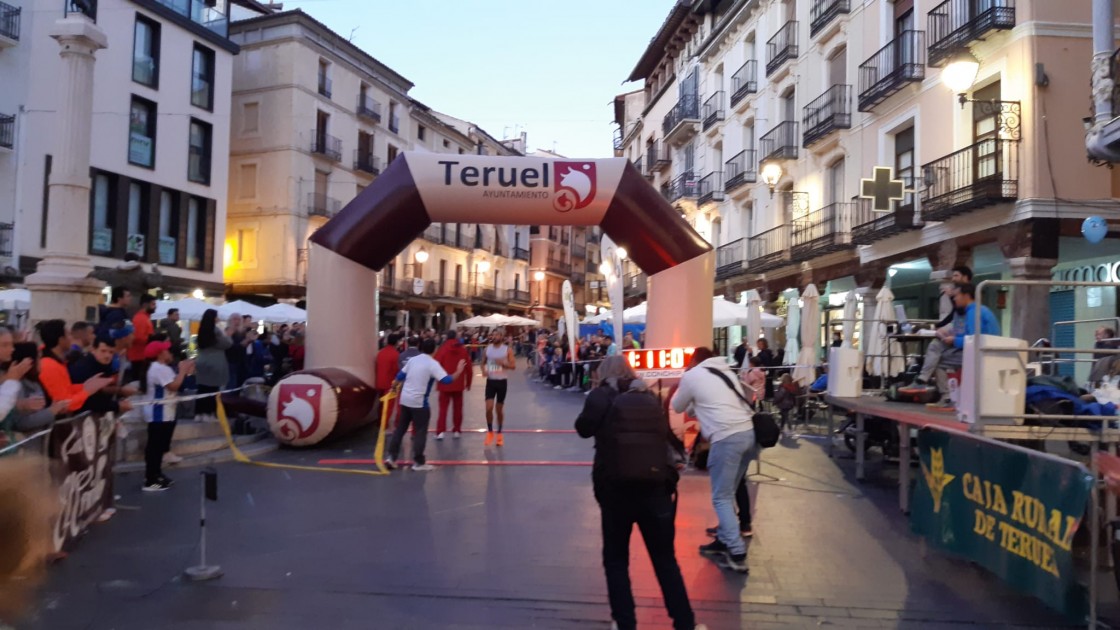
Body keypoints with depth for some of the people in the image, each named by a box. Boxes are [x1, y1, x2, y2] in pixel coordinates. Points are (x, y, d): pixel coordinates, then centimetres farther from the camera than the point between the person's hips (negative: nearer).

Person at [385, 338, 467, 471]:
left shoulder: (413, 359, 7)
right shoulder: (432, 364, -12)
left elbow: (400, 376, 14)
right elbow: (446, 380, -21)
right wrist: (458, 372, -9)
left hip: (405, 399, 7)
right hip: (419, 402, -6)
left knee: (400, 429, 15)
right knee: (420, 432, 3)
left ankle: (392, 457, 17)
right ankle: (419, 462, 7)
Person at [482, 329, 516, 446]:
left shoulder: (507, 349, -5)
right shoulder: (487, 349, 2)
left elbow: (513, 366, -5)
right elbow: (483, 363, 14)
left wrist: (503, 363, -22)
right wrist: (483, 370, -7)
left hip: (502, 381, -1)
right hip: (490, 381, 1)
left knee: (499, 409, 8)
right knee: (489, 408, -9)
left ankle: (499, 433, 24)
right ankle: (490, 432, 9)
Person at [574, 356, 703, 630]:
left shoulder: (601, 397, 0)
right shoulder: (650, 398, 10)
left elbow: (583, 429, 12)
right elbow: (668, 436, 18)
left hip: (616, 488, -3)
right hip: (656, 486, 3)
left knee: (616, 559, 15)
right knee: (665, 559, 16)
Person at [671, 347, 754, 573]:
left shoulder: (691, 375, 4)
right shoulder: (725, 371, 23)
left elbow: (677, 407, 19)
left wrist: (682, 393, 36)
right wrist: (694, 406, 35)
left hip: (727, 438, -7)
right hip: (748, 432, 8)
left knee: (721, 498, -1)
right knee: (727, 494, 18)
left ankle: (737, 555, -5)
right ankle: (723, 541, 25)